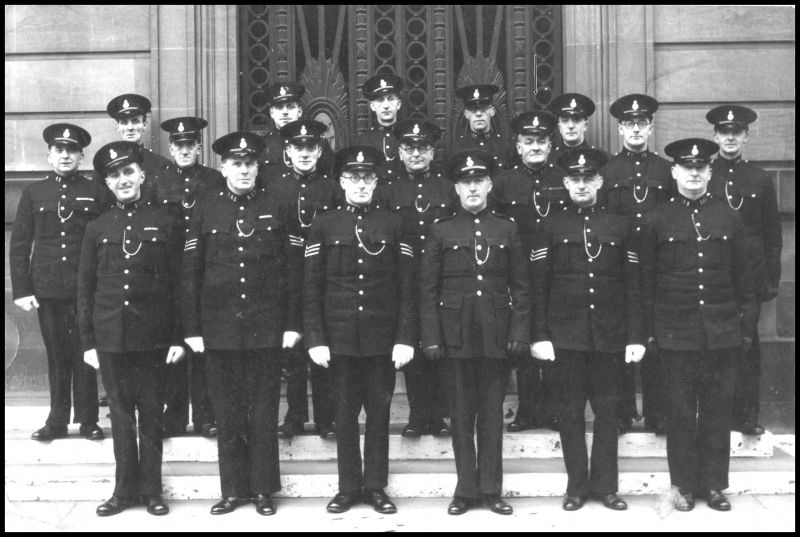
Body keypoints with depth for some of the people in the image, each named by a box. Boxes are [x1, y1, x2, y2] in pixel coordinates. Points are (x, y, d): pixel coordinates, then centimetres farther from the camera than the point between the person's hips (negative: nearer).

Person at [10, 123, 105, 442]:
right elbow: (19, 245, 7)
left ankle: (88, 420, 14)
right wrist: (21, 290, 0)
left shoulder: (96, 192, 3)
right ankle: (57, 420, 19)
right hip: (47, 290, 2)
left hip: (86, 289, -1)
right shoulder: (33, 193, 8)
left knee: (85, 355, 3)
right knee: (56, 356, 8)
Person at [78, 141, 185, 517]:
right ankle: (125, 489, 21)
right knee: (121, 415, 9)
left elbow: (177, 285, 1)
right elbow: (85, 289, 7)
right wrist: (87, 341, 3)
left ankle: (151, 490, 18)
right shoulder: (97, 229, 5)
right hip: (110, 338, 1)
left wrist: (178, 338, -3)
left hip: (153, 337, -1)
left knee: (151, 415, 7)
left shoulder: (163, 224, 1)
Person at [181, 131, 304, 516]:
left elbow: (294, 270, 1)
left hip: (266, 329, -1)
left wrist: (292, 324, -3)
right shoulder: (205, 213, 4)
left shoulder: (280, 209, 2)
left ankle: (263, 490, 18)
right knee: (227, 413, 8)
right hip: (220, 330, 1)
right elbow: (190, 275, 4)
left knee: (264, 412, 6)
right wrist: (192, 329, 0)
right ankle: (233, 490, 20)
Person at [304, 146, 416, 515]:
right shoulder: (323, 226, 3)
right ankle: (349, 487, 18)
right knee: (345, 414, 7)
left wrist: (406, 339, -5)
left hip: (382, 338, 0)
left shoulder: (392, 224, 3)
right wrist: (315, 339, -5)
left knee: (379, 412, 7)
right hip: (340, 338, 0)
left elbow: (406, 287, 1)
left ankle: (376, 485, 19)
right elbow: (311, 287, 1)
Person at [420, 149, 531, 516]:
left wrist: (520, 332, -2)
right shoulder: (441, 231, 3)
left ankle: (491, 489, 16)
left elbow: (521, 286, 6)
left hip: (496, 335, 1)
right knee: (461, 415, 6)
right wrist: (431, 337, -5)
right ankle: (466, 489, 15)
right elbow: (428, 289, 2)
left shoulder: (506, 229, 6)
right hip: (456, 335, 0)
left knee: (492, 414, 6)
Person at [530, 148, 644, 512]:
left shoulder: (620, 226, 6)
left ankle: (605, 485, 16)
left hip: (609, 335, 1)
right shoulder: (551, 228, 4)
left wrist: (635, 337, -1)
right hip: (566, 334, -1)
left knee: (607, 409, 5)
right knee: (571, 410, 5)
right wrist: (540, 336, -5)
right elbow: (539, 286, 1)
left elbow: (632, 286, 5)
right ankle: (577, 486, 14)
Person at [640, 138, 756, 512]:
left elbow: (743, 277, 8)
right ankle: (684, 486, 17)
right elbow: (646, 282, 2)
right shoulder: (656, 221, 1)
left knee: (717, 411, 8)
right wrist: (648, 330, -1)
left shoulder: (728, 218, 6)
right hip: (676, 334, -1)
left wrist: (747, 326, 6)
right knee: (680, 413, 5)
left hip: (722, 333, 2)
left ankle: (714, 485, 19)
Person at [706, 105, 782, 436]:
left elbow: (773, 233, 10)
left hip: (751, 276, 1)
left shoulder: (760, 179, 8)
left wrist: (773, 278, 5)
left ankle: (746, 414, 13)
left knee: (747, 344, 4)